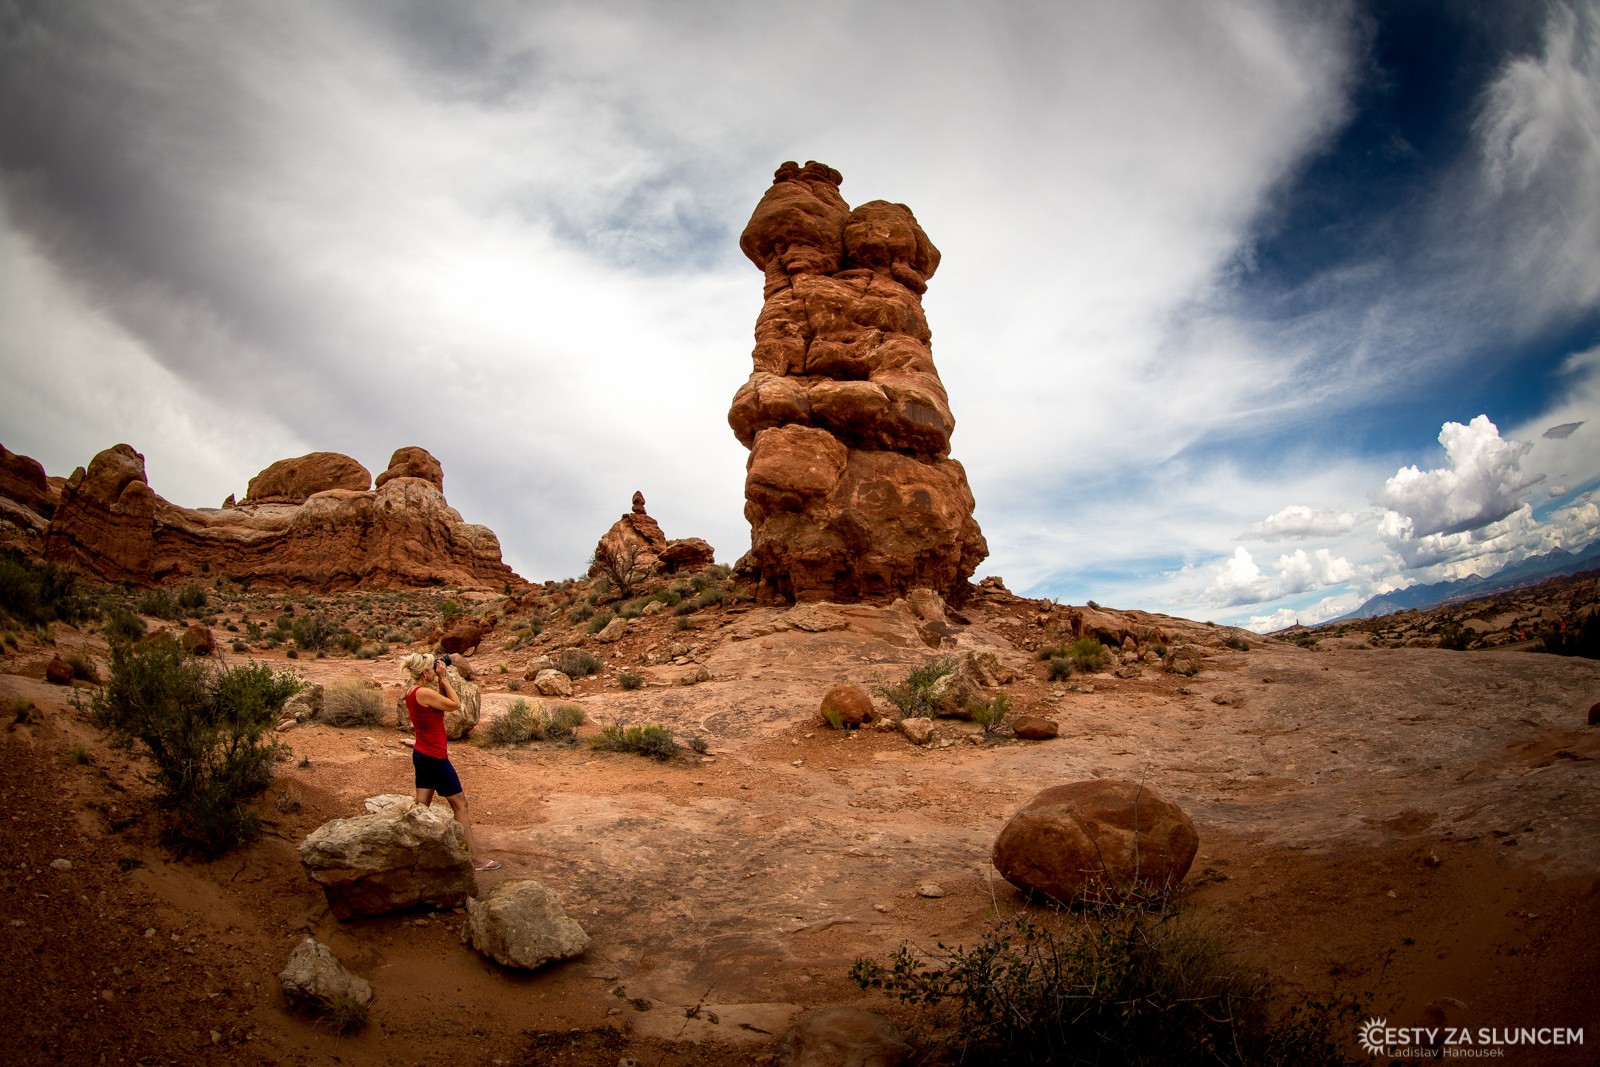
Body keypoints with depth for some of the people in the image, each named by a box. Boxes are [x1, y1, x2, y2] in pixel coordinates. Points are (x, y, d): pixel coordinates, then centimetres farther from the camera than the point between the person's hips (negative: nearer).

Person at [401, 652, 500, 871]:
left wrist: (440, 680, 4)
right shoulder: (424, 693, -22)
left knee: (421, 806, 13)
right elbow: (455, 704, -13)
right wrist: (443, 678, -9)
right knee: (460, 803, 1)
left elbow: (440, 702, 13)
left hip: (421, 754, 9)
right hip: (435, 756, -9)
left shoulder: (411, 692, 5)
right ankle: (472, 859, 7)